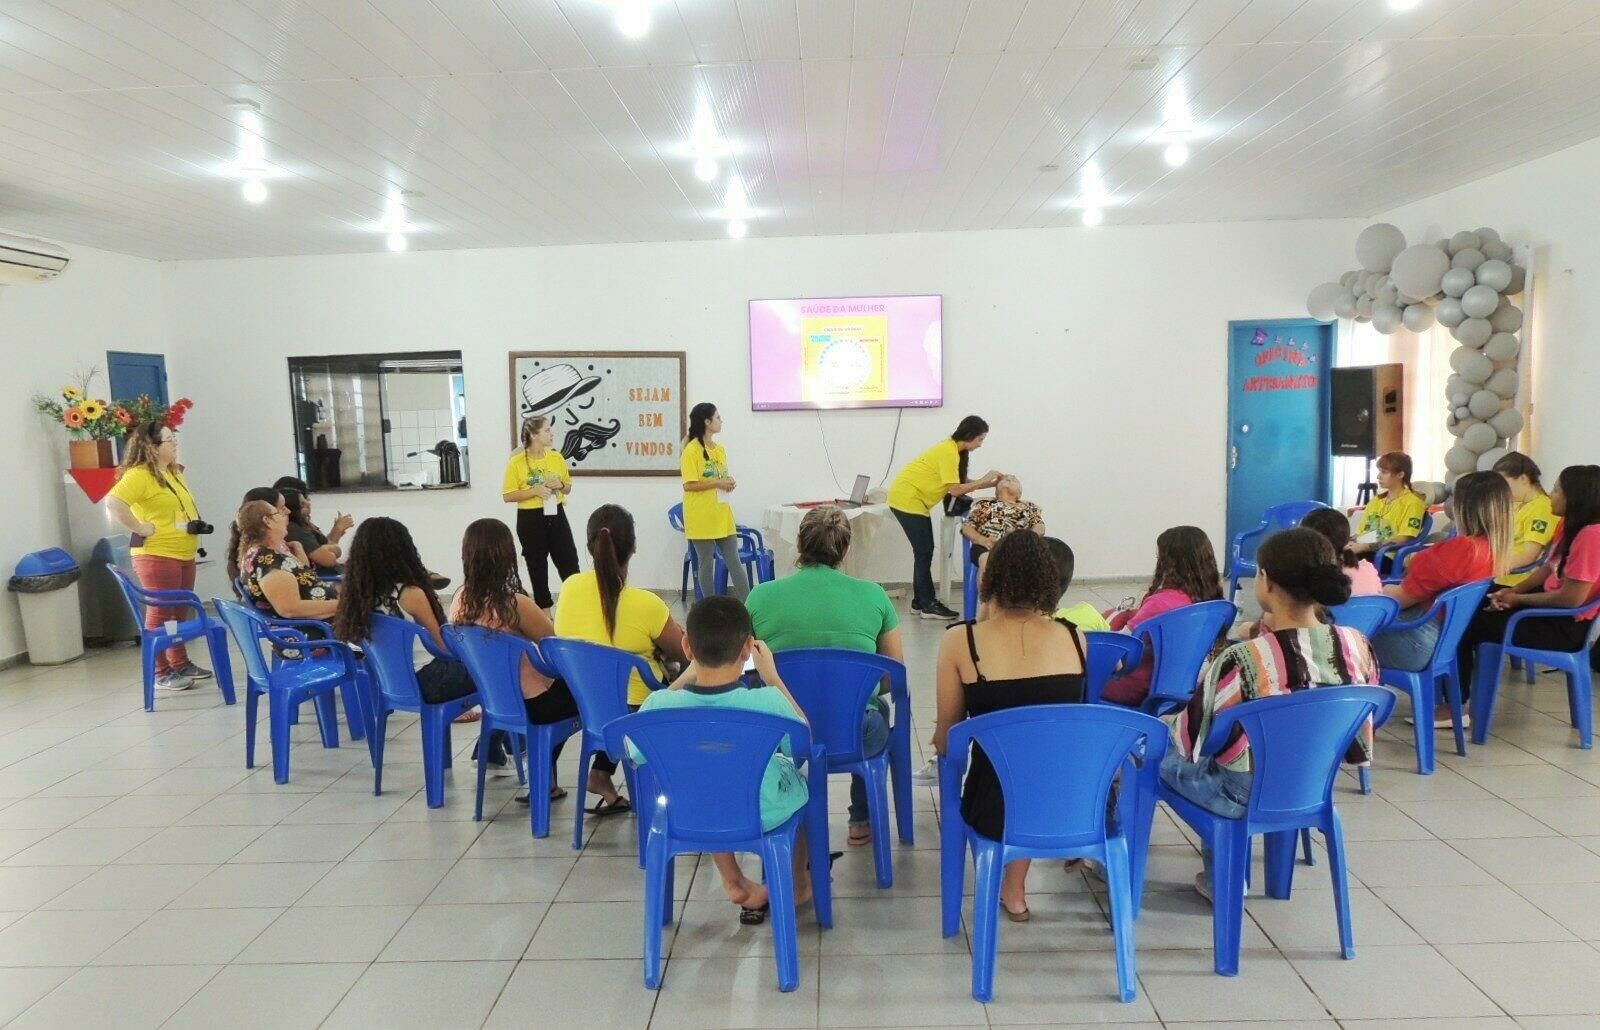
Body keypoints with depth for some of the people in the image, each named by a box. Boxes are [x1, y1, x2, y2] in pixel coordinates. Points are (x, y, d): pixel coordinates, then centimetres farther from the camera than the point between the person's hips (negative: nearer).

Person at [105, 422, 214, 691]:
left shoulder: (174, 473, 14)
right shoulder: (139, 475, -14)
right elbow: (113, 502, -28)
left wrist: (197, 525, 11)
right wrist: (140, 528, -22)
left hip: (183, 555, 9)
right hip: (157, 556, -9)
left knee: (180, 613, 16)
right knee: (160, 614, -3)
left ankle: (181, 663, 27)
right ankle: (161, 673, 4)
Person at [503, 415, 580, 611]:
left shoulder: (557, 457, 3)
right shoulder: (517, 462, -10)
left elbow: (568, 488, 15)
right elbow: (507, 496, -8)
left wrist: (560, 485, -7)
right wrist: (534, 491, -19)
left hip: (556, 516, 3)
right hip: (530, 520, -3)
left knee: (569, 563, 4)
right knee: (537, 566, 6)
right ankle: (544, 610, 17)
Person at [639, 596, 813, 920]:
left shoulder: (658, 704, -26)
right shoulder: (767, 702, -31)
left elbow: (637, 754, -2)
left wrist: (686, 677, -3)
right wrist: (771, 676, -4)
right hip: (764, 815, -1)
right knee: (798, 768, 31)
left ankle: (734, 883, 36)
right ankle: (798, 881, 44)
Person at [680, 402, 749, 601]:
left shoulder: (720, 449, 12)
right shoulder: (692, 449, -11)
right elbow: (689, 485, -16)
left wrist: (728, 482, 1)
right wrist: (717, 483, -18)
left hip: (722, 515, 7)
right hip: (701, 517, -7)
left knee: (734, 562, 7)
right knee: (706, 564, 3)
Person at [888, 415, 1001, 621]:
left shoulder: (953, 450, 9)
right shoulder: (948, 452, -20)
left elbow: (959, 483, 4)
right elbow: (955, 489, -22)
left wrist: (990, 483, 0)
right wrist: (984, 481, -15)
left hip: (914, 501, 10)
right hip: (907, 500, -10)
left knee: (924, 551, 11)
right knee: (924, 551, -6)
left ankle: (920, 601, 17)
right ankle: (928, 605, 0)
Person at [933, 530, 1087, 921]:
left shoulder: (961, 641, -10)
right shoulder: (1074, 637, -3)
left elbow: (944, 742, 0)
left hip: (997, 810, -2)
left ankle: (1013, 893, 33)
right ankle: (1013, 890, 41)